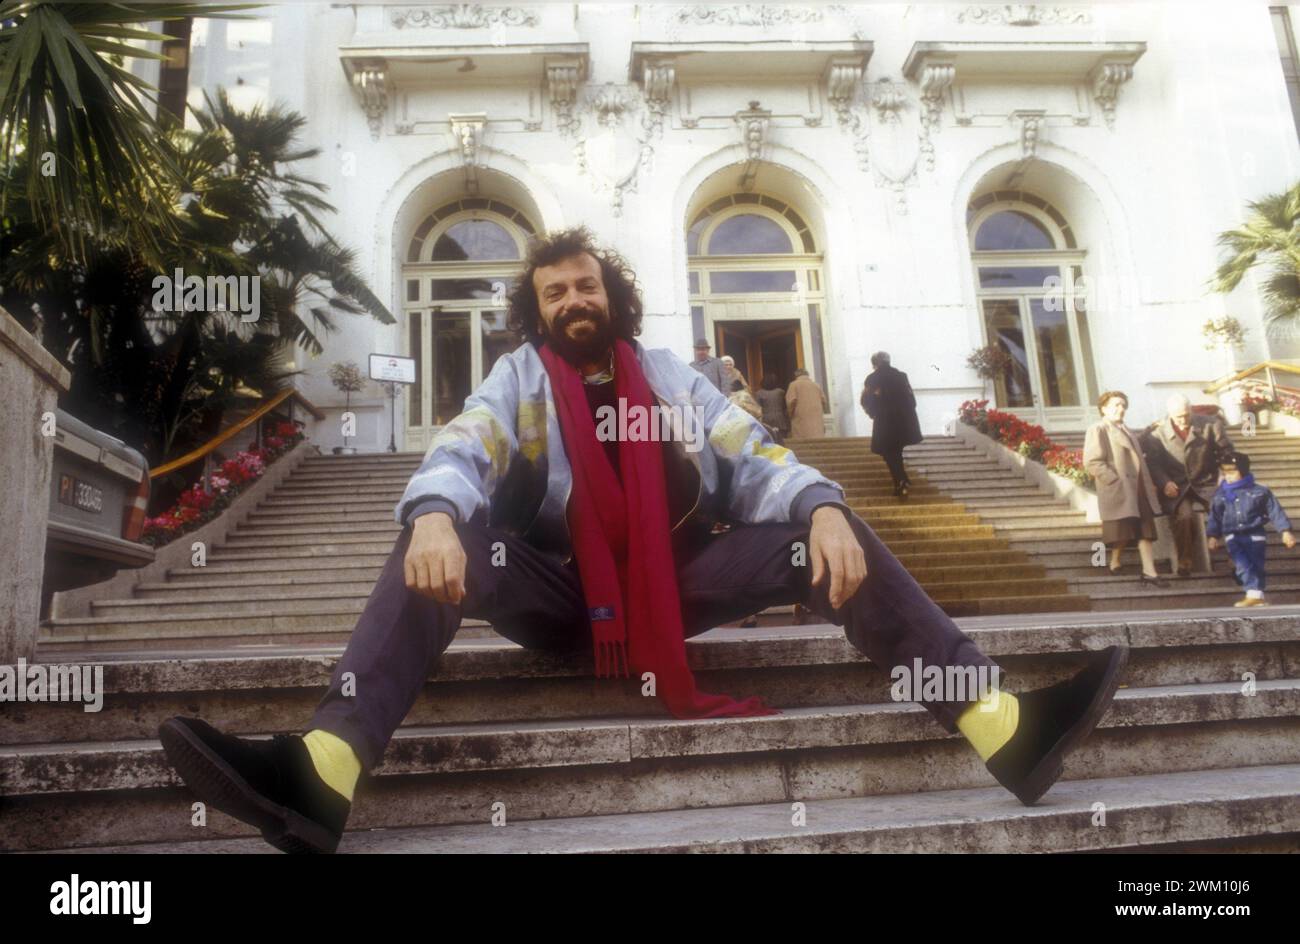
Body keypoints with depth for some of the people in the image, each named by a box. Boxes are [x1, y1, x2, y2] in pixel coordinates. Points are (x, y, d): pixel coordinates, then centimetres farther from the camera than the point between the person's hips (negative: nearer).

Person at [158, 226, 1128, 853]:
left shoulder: (674, 375, 12)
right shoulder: (517, 378, 8)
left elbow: (756, 461, 2)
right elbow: (457, 456, -10)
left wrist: (822, 506, -21)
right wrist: (435, 517, -35)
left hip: (677, 579, 2)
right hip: (559, 594, -1)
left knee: (837, 539, -17)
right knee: (434, 551, -28)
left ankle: (1004, 728, -25)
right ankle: (321, 775, -46)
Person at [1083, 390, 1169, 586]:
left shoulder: (1127, 431, 24)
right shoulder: (1098, 430, -5)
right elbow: (1092, 462, -17)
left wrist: (1148, 484, 14)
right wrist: (1116, 481, -20)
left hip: (1139, 490, 8)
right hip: (1118, 493, -8)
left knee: (1145, 531, 3)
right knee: (1122, 533, -1)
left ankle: (1149, 572, 4)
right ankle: (1115, 561, 22)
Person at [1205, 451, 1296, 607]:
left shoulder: (1259, 491, -2)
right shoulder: (1220, 495, 3)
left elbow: (1275, 511, 1)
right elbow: (1215, 516, 10)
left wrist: (1285, 531, -2)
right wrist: (1213, 536, 5)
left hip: (1255, 535, 0)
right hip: (1233, 537, 0)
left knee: (1256, 566, 1)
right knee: (1243, 566, -16)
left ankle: (1255, 595, 8)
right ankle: (1255, 595, -18)